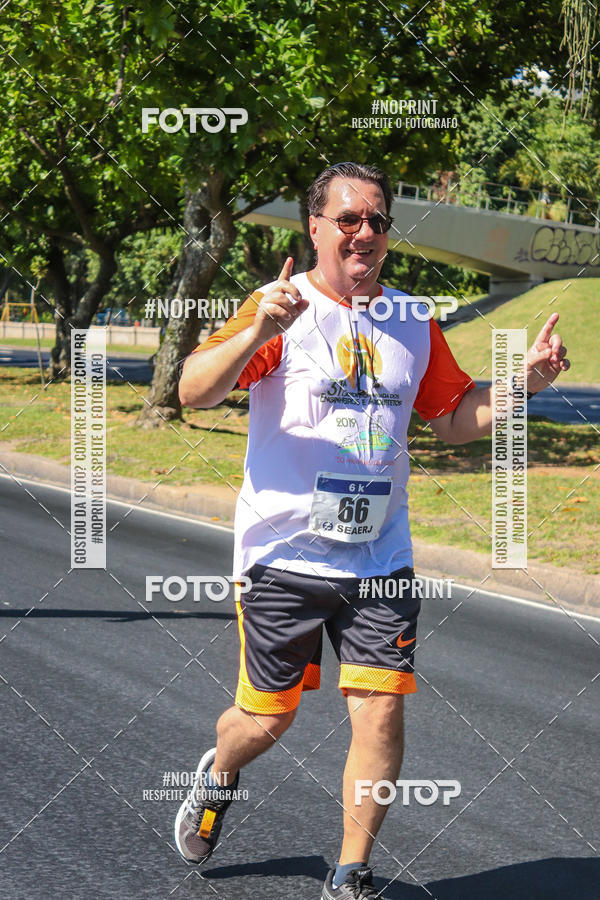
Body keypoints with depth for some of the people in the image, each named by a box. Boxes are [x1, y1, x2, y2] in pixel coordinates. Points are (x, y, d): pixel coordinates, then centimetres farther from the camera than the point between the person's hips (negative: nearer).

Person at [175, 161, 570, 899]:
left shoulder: (413, 324, 9)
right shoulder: (283, 308, -7)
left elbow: (453, 418, 19)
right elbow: (192, 391, -17)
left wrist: (524, 383, 1)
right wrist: (256, 333, -35)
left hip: (380, 558, 3)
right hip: (284, 555, -3)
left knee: (382, 710, -7)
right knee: (267, 720, 6)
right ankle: (218, 776, 42)